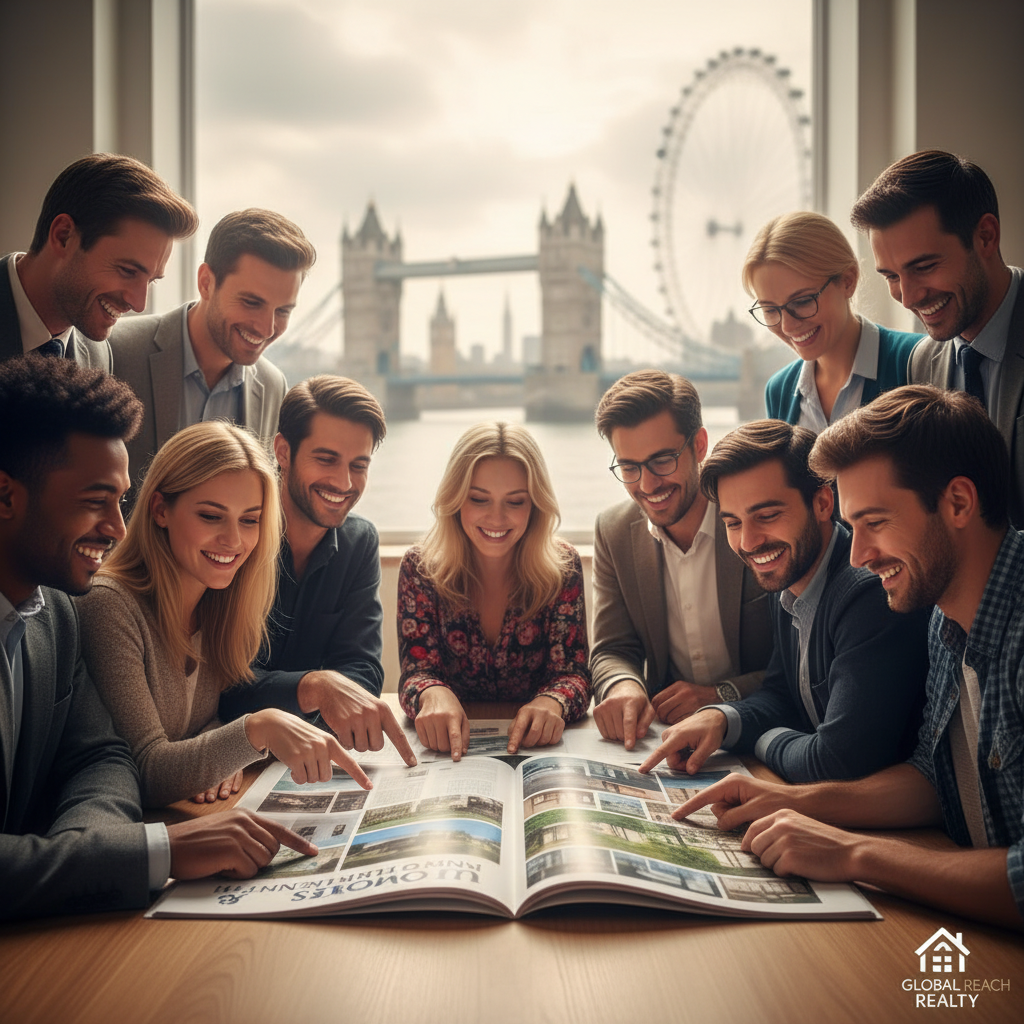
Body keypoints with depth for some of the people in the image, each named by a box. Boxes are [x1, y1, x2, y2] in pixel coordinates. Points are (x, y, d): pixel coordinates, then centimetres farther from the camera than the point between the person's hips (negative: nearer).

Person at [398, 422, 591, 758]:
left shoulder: (562, 568, -2)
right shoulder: (420, 568, -3)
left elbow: (571, 673, -6)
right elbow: (417, 670, -7)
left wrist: (552, 703, -30)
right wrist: (432, 694, -32)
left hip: (536, 746, 1)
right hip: (447, 752, 0)